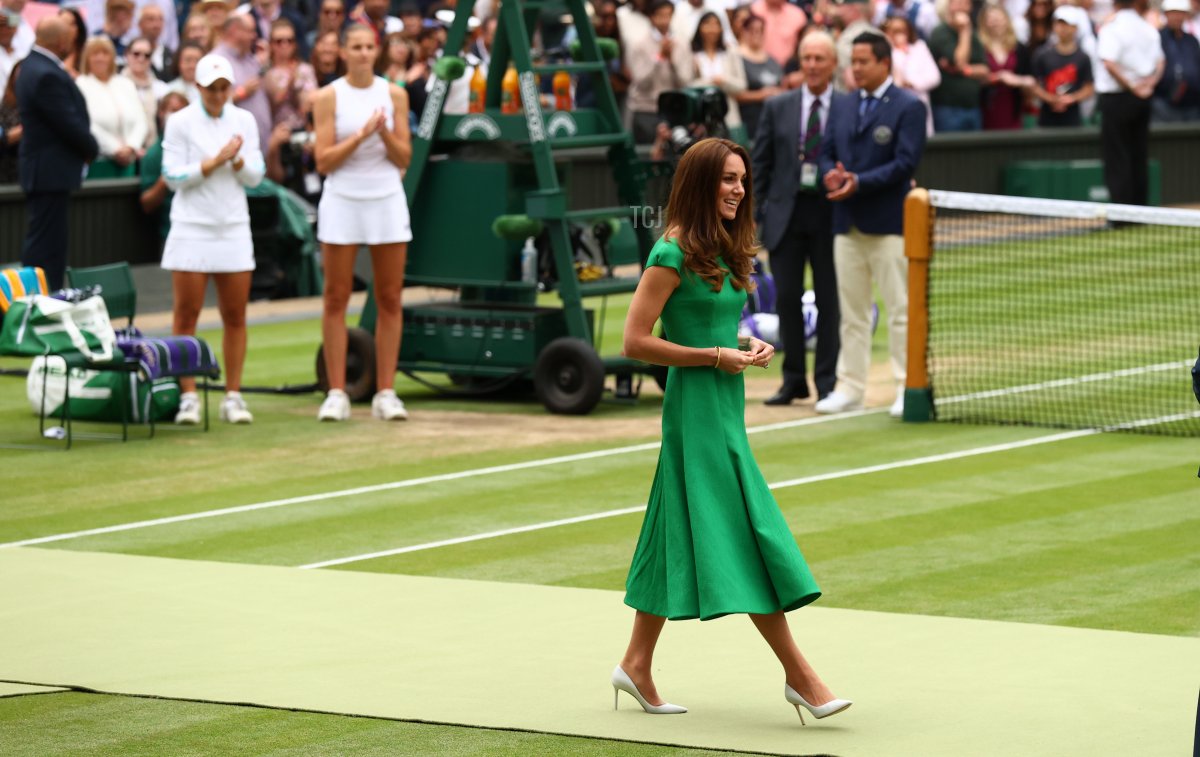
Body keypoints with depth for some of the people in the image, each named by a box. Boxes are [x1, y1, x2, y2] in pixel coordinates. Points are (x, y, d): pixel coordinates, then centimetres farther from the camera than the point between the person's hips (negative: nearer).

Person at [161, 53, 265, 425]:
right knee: (186, 314, -3)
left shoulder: (244, 120, 8)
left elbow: (255, 177, 6)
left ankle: (233, 396, 7)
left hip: (234, 229, 3)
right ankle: (188, 397, 1)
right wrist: (214, 161, -14)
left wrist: (238, 161, -13)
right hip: (191, 228, -3)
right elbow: (173, 177, -6)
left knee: (235, 316, 2)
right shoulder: (180, 122, -2)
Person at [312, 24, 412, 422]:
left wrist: (385, 134, -15)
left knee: (390, 300, 1)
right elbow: (324, 161, -6)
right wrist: (360, 136, -18)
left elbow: (404, 159, 4)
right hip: (342, 202, -2)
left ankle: (385, 393, 6)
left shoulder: (394, 94, 5)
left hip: (387, 201, 2)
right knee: (336, 299, -1)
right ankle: (337, 393, 3)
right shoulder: (328, 97, -1)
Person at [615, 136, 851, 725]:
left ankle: (637, 665, 19)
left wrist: (747, 348, 6)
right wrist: (717, 357, -16)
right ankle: (799, 676, -8)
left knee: (678, 537, 12)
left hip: (725, 405, 9)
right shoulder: (673, 254, -14)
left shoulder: (724, 251, 13)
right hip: (696, 408, -9)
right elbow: (635, 342, -16)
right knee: (747, 534, -9)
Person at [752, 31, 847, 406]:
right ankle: (794, 379, 13)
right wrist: (755, 214, 3)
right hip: (787, 212, 2)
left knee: (830, 300, 3)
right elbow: (761, 164, 8)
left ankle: (827, 382, 10)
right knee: (787, 298, 3)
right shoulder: (777, 108, 7)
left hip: (830, 214, -2)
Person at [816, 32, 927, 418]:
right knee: (851, 312, 9)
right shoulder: (841, 108, 15)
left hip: (888, 224, -6)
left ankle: (908, 389, 1)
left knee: (900, 310, -3)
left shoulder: (908, 107, -4)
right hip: (847, 224, 6)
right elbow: (827, 154, 15)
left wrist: (859, 182, -20)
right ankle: (850, 387, 13)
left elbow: (905, 164, -12)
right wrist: (830, 174, -9)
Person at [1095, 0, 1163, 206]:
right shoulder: (1149, 30, 6)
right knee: (1139, 158, 10)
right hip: (1141, 103, 5)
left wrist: (1132, 87, -16)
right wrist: (1149, 83, -3)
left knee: (1117, 159, -2)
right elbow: (1160, 62, 9)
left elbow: (1110, 63, -23)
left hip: (1116, 97, -5)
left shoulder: (1111, 29, -13)